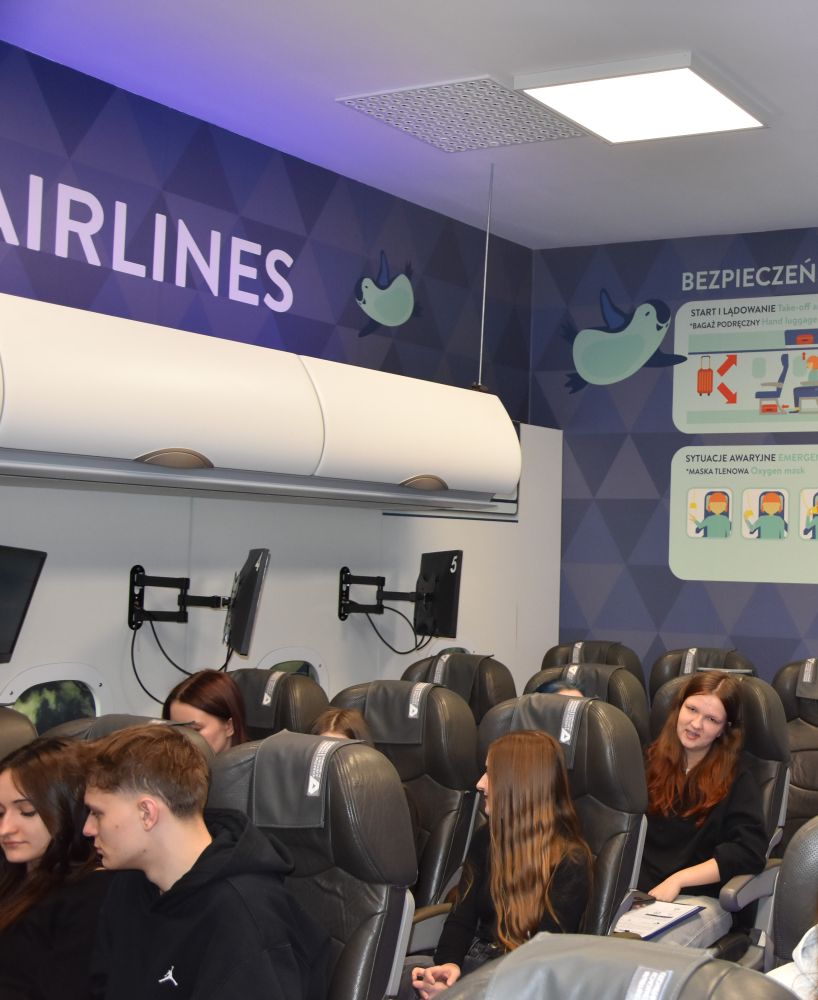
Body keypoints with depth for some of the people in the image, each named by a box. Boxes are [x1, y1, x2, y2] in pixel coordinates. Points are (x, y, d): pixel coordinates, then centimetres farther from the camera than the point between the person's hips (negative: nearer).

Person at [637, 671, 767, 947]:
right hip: (638, 890, 3)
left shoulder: (736, 777, 4)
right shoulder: (650, 759, 15)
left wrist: (678, 880, -12)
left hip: (699, 900, -3)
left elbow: (750, 851, -8)